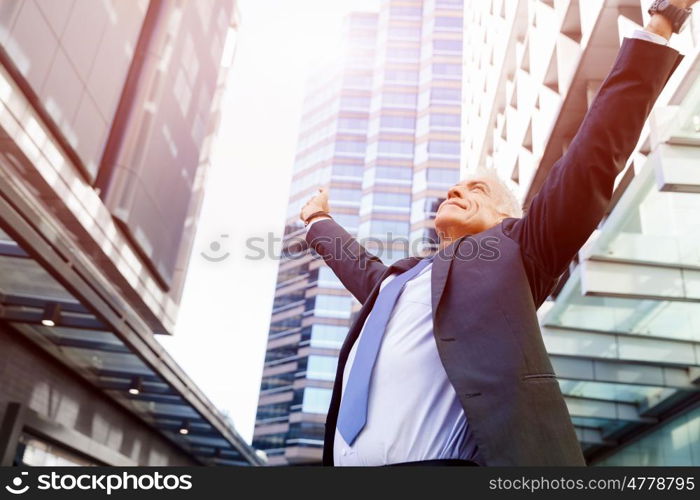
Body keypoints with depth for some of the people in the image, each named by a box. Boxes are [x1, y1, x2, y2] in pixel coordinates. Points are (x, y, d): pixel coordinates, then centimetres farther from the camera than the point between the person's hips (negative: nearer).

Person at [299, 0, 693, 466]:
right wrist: (319, 221, 65)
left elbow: (594, 157, 5)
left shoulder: (511, 253, 10)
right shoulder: (397, 279, 28)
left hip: (447, 465, -6)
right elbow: (361, 267, 51)